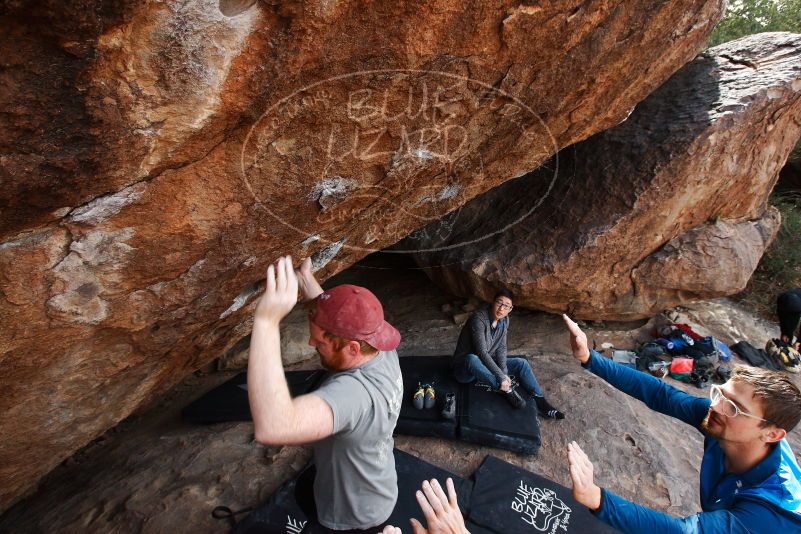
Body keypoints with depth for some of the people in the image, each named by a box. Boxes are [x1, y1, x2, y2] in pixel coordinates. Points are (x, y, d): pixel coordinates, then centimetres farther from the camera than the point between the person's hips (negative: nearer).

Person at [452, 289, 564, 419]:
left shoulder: (504, 320, -2)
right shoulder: (479, 318, -26)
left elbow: (501, 348, -2)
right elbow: (482, 353, -30)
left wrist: (504, 373, -16)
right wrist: (501, 376, -30)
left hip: (487, 364, 7)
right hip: (464, 367, -7)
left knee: (521, 363, -4)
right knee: (472, 359, -40)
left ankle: (540, 402, -3)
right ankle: (507, 390, -26)